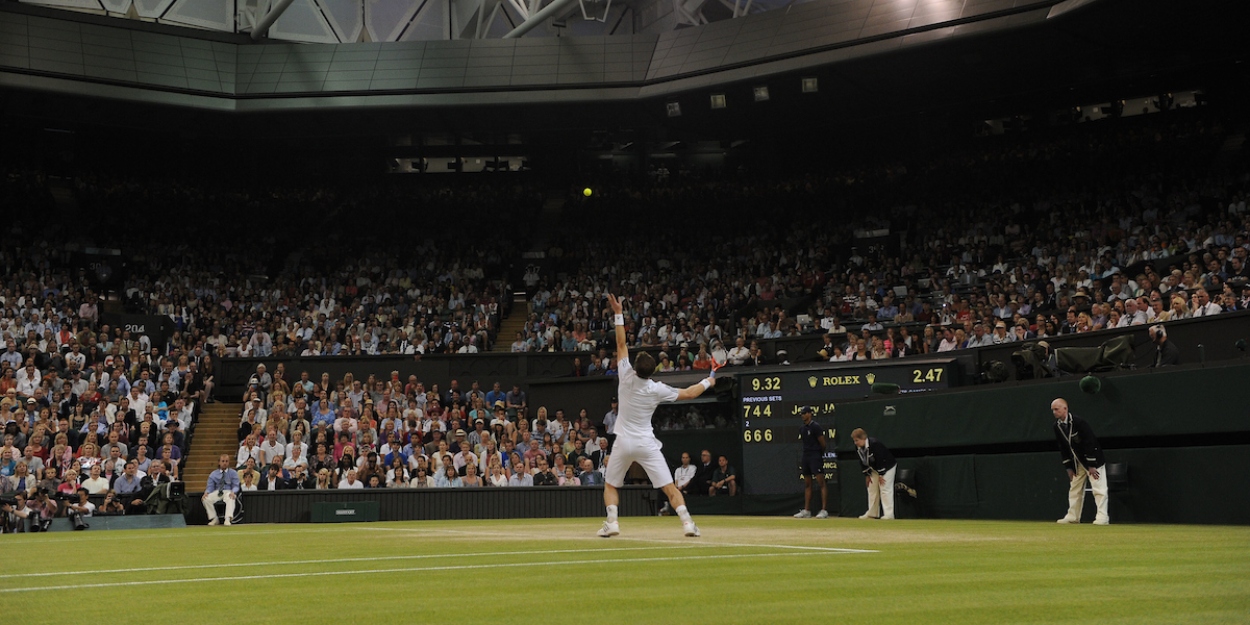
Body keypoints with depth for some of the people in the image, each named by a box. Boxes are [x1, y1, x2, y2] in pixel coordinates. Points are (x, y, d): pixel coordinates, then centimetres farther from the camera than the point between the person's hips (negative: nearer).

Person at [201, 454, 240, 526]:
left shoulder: (233, 473, 8)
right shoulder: (213, 474, 13)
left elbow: (236, 486, 1)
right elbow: (210, 487, 9)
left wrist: (233, 492, -23)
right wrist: (206, 492, -16)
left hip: (228, 492, -3)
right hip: (217, 492, 3)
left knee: (230, 499, -39)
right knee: (206, 499, -26)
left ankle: (228, 519, -51)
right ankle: (214, 519, -15)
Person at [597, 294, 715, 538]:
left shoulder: (627, 378, -10)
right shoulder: (657, 389, -8)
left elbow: (621, 345, -2)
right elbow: (688, 394, 3)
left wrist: (618, 314, 3)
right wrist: (707, 382, 20)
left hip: (624, 443, 0)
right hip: (647, 444, 0)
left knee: (610, 485, 16)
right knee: (669, 487, 1)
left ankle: (612, 522, 0)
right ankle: (687, 522, -10)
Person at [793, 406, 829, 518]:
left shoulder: (815, 427, -10)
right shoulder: (802, 428, 13)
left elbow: (822, 443, -7)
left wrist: (820, 454, 6)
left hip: (816, 457, -9)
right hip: (806, 457, 9)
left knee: (821, 483, -10)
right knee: (807, 484, 9)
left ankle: (824, 510, -13)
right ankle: (806, 511, 12)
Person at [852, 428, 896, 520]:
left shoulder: (874, 444, -31)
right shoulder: (859, 448, -7)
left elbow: (881, 460, -29)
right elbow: (863, 462, 4)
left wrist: (881, 475, -24)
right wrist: (867, 475, 2)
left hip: (887, 467, -9)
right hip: (874, 469, 9)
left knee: (885, 489, -14)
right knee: (872, 489, 9)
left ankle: (889, 513, -15)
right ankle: (871, 513, 15)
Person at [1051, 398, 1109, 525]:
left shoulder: (1078, 422, -23)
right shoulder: (1057, 426, -2)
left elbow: (1090, 443, -23)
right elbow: (1063, 447, 7)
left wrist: (1092, 466, -23)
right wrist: (1068, 466, 4)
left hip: (1092, 458, -8)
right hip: (1077, 461, 8)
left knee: (1098, 488, -11)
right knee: (1074, 489, 10)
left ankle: (1102, 517, -13)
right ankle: (1073, 517, 16)